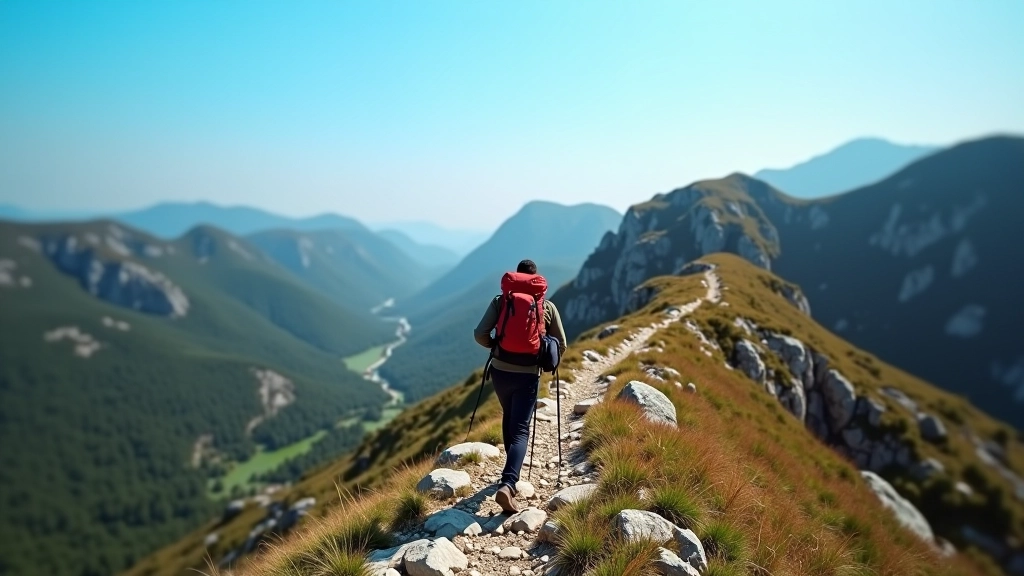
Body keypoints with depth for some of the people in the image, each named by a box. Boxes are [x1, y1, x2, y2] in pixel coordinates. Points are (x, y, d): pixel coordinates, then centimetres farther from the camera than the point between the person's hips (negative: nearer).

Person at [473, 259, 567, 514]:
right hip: (528, 375, -2)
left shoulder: (500, 301, -3)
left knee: (509, 418, 26)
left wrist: (496, 347, 10)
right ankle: (507, 485, -19)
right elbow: (561, 346, 3)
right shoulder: (547, 307, -1)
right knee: (520, 430, 0)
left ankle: (512, 470, 40)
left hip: (500, 371, 2)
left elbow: (480, 334, -9)